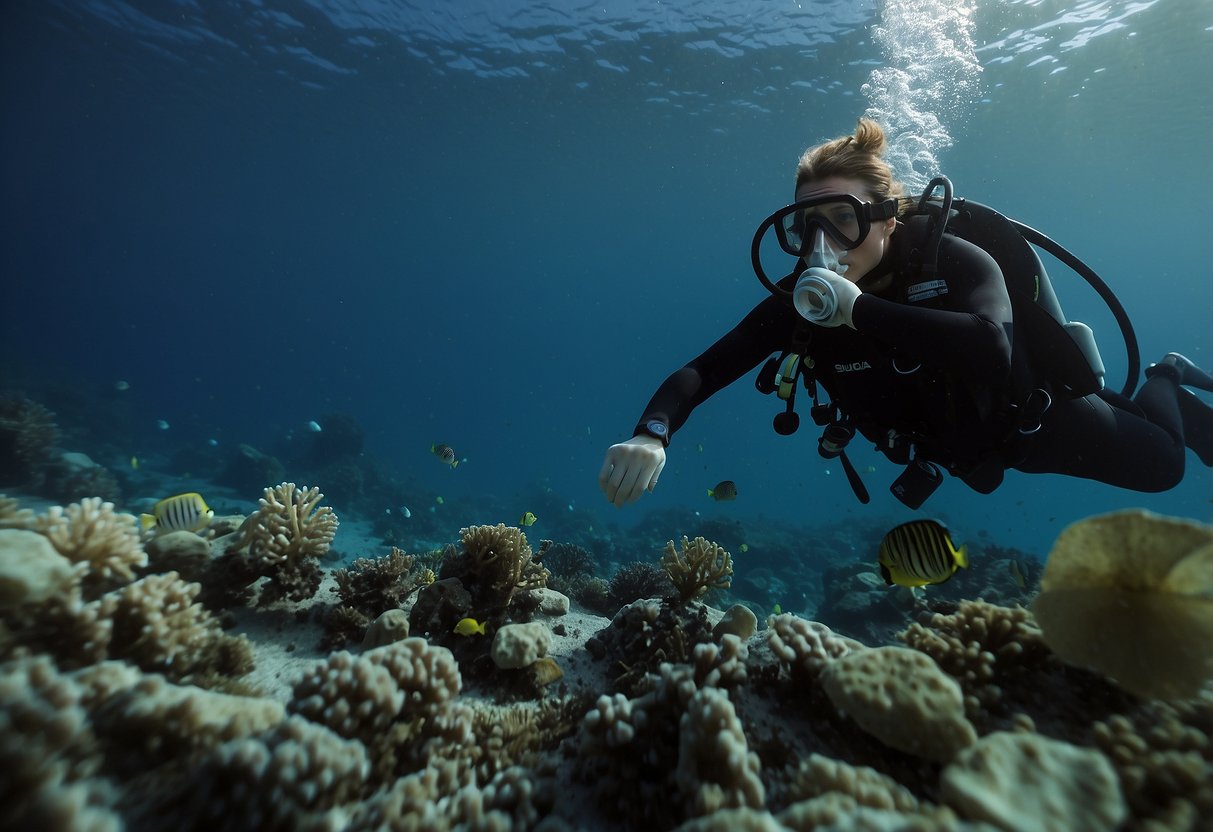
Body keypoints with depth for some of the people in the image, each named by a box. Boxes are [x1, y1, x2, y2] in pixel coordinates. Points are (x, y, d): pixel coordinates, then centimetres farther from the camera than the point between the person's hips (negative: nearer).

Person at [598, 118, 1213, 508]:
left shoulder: (953, 263, -36)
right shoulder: (798, 301, -27)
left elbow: (990, 351, -57)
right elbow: (703, 371, -33)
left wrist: (858, 306, -57)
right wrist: (651, 434, -51)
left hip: (1030, 418, -4)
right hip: (960, 445, 5)